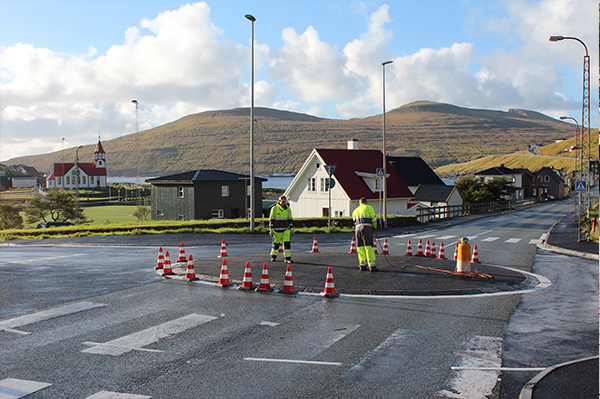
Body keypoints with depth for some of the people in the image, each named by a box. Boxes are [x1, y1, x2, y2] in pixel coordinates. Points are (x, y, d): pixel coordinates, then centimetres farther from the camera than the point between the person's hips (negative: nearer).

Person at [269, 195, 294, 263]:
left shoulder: (288, 209, 1)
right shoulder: (274, 208, -7)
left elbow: (290, 219, 8)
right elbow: (271, 219, -5)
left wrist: (292, 229, 5)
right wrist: (271, 229, -8)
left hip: (286, 229, 1)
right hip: (277, 230, -1)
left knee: (287, 243, -11)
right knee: (276, 243, 12)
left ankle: (287, 258, -8)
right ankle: (273, 256, 33)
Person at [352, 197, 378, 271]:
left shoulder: (355, 211, 23)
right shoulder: (368, 207, 6)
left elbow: (355, 221, 19)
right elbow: (374, 218, 3)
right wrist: (374, 226, 18)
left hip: (358, 229, 5)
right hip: (367, 229, -5)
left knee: (360, 248, 11)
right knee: (369, 247, -6)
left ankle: (362, 265, 12)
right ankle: (372, 266, -8)